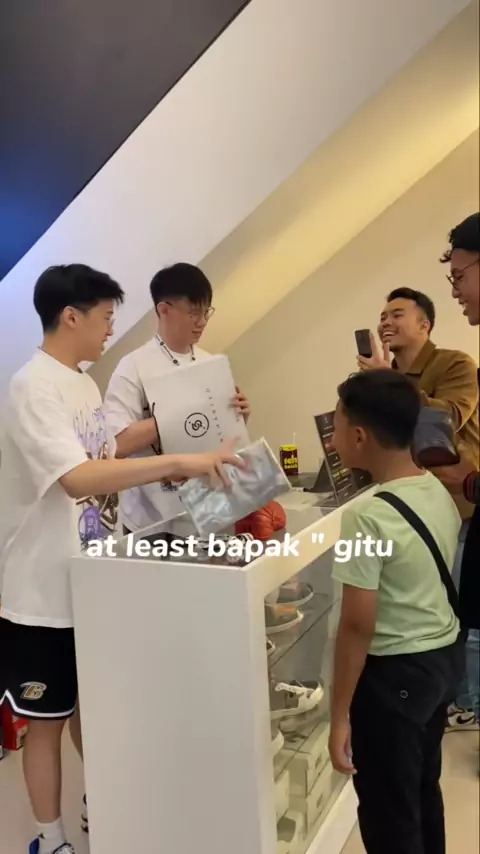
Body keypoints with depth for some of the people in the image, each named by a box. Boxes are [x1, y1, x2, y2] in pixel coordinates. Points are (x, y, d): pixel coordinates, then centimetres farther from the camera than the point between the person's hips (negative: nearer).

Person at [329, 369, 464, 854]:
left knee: (388, 815, 12)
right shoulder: (439, 493, -2)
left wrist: (340, 716, -13)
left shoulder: (367, 517, -25)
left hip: (394, 673, -8)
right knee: (424, 790, 26)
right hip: (444, 656, 8)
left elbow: (358, 627, -22)